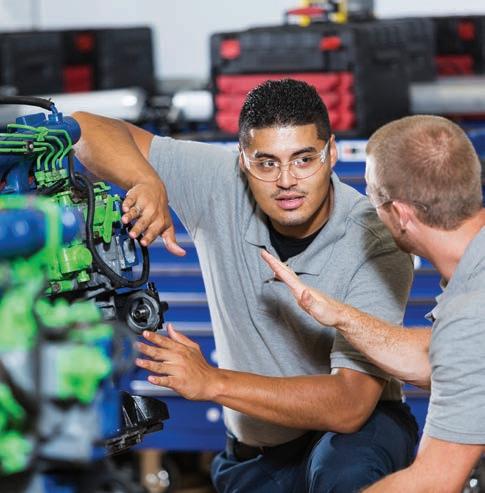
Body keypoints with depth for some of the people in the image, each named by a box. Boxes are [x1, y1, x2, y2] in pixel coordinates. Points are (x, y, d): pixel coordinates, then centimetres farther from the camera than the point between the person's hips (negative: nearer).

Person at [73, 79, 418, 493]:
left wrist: (212, 382, -41)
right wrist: (147, 183, -34)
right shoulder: (220, 186, -14)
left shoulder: (376, 245, -24)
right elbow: (89, 130, -12)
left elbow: (350, 405, -32)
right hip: (255, 455, 4)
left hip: (356, 428, -4)